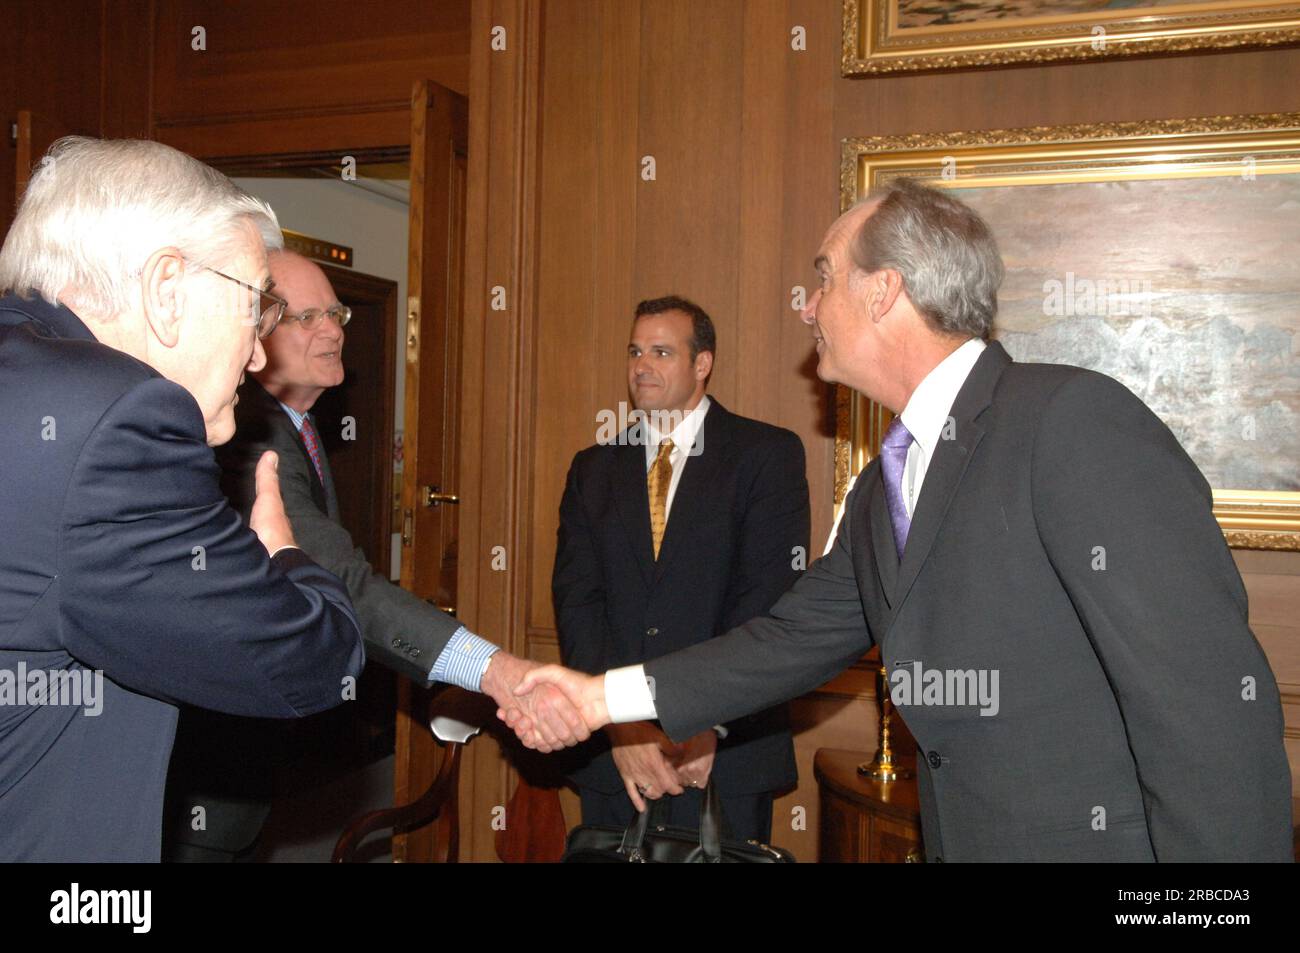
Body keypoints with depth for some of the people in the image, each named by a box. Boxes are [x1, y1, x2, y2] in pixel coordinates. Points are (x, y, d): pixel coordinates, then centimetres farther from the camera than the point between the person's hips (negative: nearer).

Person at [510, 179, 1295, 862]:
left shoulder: (1078, 420, -18)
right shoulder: (883, 492, 10)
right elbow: (801, 635, 12)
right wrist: (607, 696, 7)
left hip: (1109, 839, -7)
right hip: (967, 840, 8)